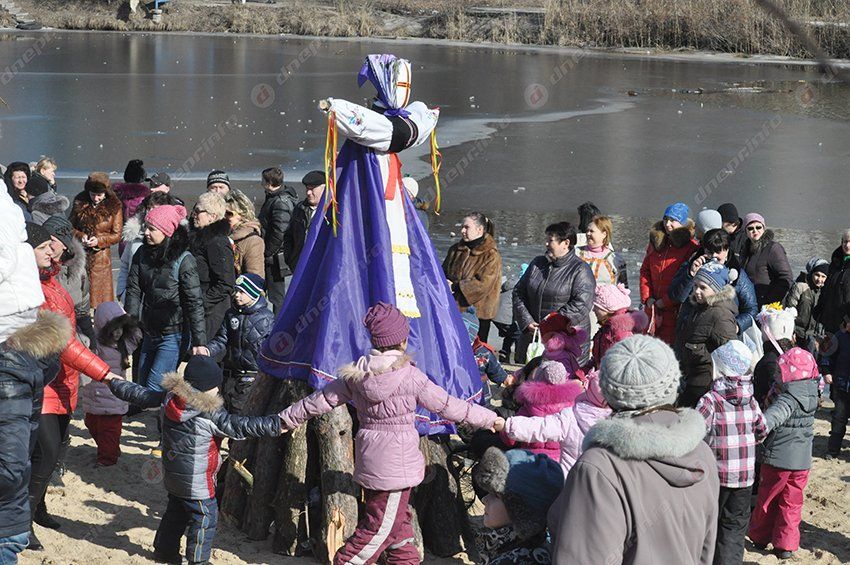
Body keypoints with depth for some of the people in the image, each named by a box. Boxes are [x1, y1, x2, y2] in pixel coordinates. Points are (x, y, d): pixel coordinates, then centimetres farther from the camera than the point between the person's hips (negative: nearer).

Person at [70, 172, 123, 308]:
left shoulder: (114, 207, -3)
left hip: (101, 255, -2)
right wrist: (80, 236, -11)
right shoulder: (79, 203, 3)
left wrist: (99, 240, -16)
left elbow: (117, 235, 0)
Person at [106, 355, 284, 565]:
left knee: (176, 510, 26)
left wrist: (116, 383, 23)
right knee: (204, 516, 7)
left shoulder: (168, 398, -6)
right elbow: (239, 426, -29)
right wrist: (276, 425, -28)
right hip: (196, 482, -8)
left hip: (172, 475, 8)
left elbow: (141, 395, 6)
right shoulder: (211, 414, -25)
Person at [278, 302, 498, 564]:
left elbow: (321, 400, 8)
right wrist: (491, 419, 3)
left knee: (398, 518, 20)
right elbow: (448, 406, -7)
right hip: (397, 462, -6)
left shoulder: (356, 374, 1)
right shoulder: (410, 377, -13)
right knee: (383, 525, 2)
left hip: (369, 459, 7)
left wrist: (287, 418, 22)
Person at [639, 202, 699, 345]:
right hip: (653, 308, 6)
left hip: (675, 310, -6)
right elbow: (645, 271, 16)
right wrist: (647, 297, 2)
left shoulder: (691, 247, -7)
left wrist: (666, 301, -12)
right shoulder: (655, 242, 13)